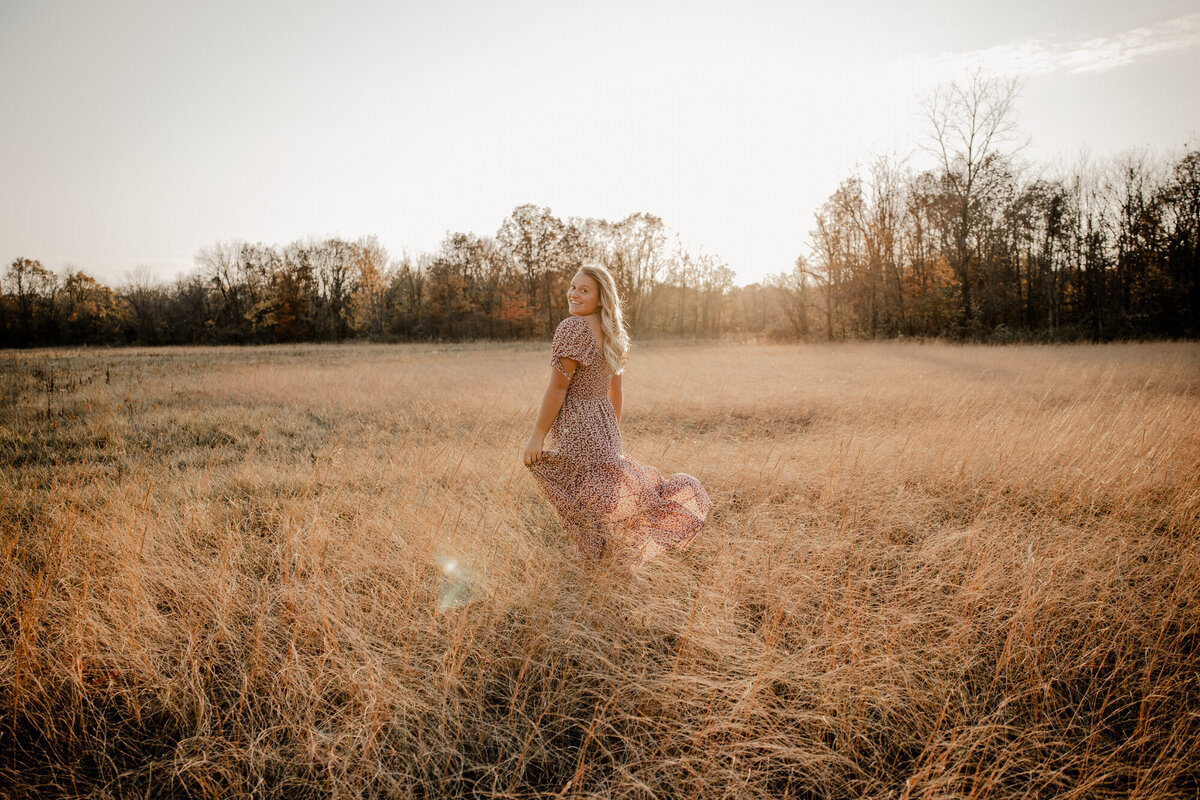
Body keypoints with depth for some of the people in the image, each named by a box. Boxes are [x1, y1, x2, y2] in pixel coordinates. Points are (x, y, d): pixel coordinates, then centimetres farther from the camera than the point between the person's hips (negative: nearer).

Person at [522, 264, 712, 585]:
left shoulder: (572, 327, -15)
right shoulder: (613, 334, 10)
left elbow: (558, 386, -18)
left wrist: (537, 434, -15)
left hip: (576, 426, -8)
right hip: (604, 425, 8)